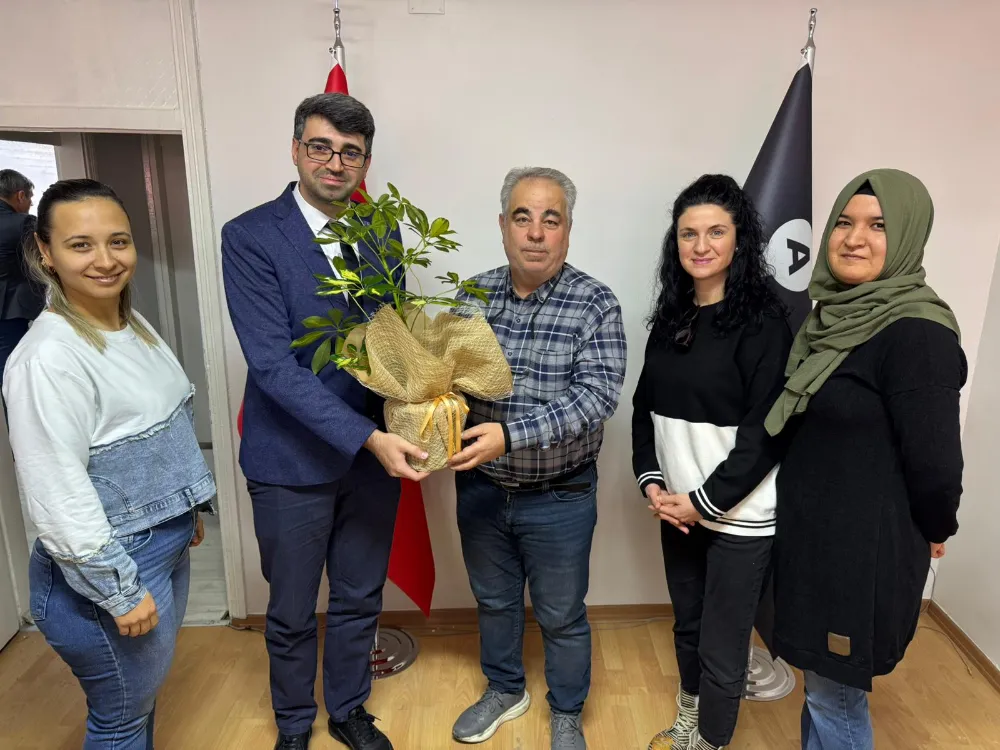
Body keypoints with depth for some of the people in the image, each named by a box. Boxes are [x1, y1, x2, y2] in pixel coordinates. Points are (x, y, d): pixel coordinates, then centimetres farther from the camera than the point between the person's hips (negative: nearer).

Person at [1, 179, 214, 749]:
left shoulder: (133, 323, 1)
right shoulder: (48, 358, -25)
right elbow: (59, 500, -24)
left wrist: (190, 504, 18)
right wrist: (123, 592, -19)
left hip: (168, 544, 8)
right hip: (107, 568, -8)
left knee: (145, 696, 26)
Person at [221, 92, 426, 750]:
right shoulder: (250, 237, -12)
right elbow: (273, 364, -20)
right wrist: (368, 438, -26)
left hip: (375, 448, 4)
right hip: (293, 460, -4)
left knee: (361, 599, 20)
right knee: (292, 613, 16)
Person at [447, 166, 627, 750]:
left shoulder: (596, 304, -14)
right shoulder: (474, 294, -3)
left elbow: (597, 396, -24)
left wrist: (510, 434, -35)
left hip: (560, 497, -3)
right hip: (480, 487, 4)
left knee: (562, 616, 17)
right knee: (494, 600, 24)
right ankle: (506, 690, 51)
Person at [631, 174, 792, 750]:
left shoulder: (763, 320, -12)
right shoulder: (672, 315, 6)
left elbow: (767, 430, -15)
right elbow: (646, 405, 9)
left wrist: (706, 500, -14)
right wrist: (652, 481, -2)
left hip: (739, 514, -5)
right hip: (679, 508, 6)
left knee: (722, 648, 7)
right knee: (688, 628, 22)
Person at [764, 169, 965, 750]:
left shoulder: (917, 334, -22)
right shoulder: (834, 314, 4)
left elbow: (934, 462, -19)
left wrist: (934, 532, -2)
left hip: (865, 550, -7)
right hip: (812, 533, 7)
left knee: (835, 695, 12)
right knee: (821, 683, 22)